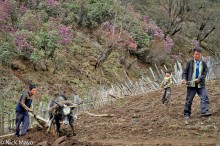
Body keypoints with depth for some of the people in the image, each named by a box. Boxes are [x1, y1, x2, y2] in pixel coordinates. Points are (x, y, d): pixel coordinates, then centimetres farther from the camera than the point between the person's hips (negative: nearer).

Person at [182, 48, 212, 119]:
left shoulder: (203, 63, 8)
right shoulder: (190, 62, 5)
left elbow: (205, 73, 0)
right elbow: (185, 72, 6)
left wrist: (199, 79, -16)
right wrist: (184, 79, -12)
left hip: (201, 85, 1)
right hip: (191, 84, -1)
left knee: (204, 97, -16)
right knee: (189, 100, 3)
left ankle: (204, 111, -22)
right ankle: (186, 114, 13)